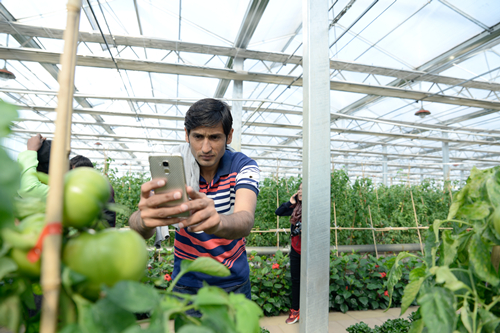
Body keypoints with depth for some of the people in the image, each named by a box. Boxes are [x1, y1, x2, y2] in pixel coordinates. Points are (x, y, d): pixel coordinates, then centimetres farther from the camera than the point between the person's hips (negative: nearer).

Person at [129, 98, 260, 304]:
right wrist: (143, 220, -52)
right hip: (187, 282, 0)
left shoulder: (243, 166, -16)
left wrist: (217, 222, -57)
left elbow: (245, 220, -35)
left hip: (233, 282, 1)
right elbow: (137, 226, -28)